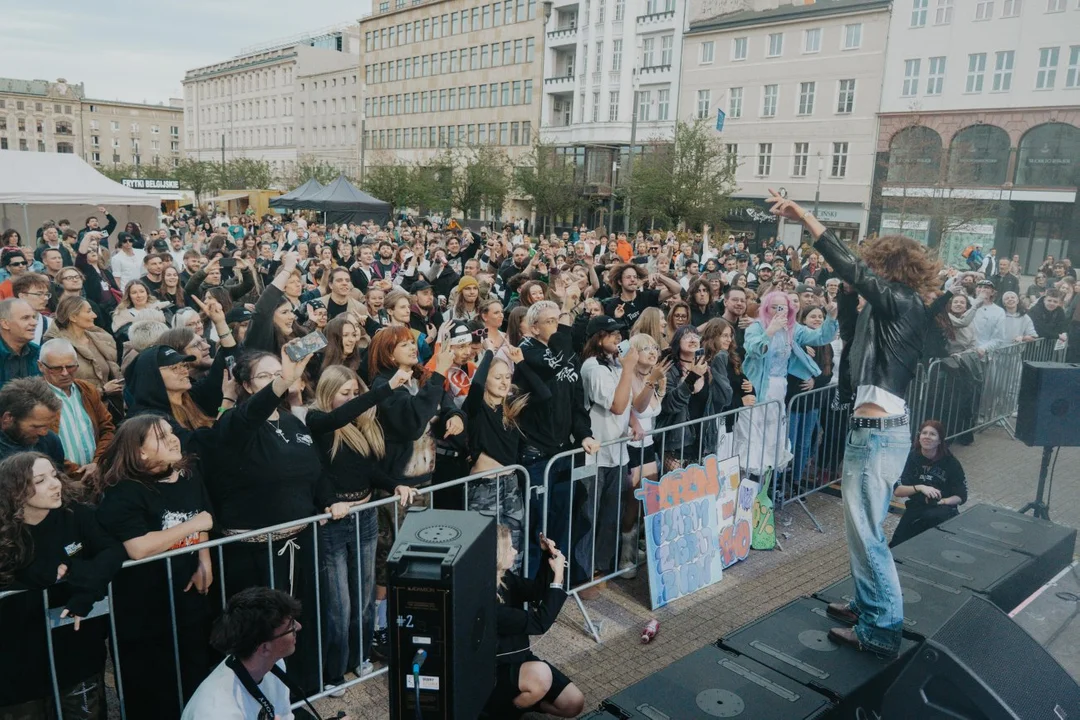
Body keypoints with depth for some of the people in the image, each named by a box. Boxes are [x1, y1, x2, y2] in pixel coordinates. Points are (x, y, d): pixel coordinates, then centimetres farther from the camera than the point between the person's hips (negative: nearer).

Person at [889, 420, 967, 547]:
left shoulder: (950, 462, -5)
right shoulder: (911, 457, -4)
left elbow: (961, 496, -1)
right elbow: (897, 490, -9)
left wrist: (941, 501, -20)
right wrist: (920, 487, -25)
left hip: (943, 509, -1)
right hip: (916, 508, 1)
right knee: (898, 547, -18)